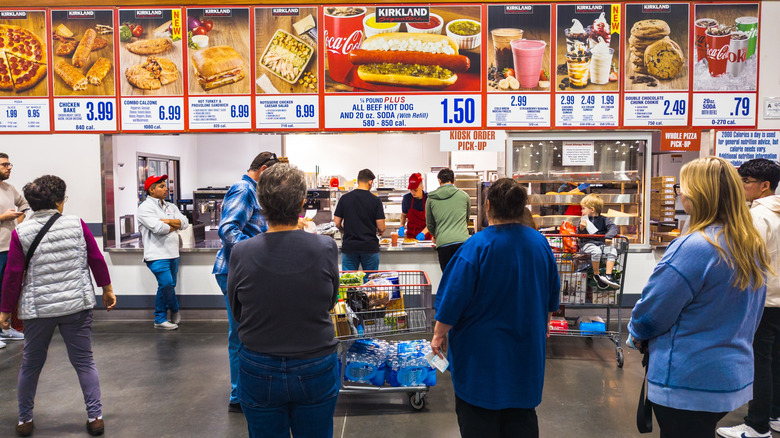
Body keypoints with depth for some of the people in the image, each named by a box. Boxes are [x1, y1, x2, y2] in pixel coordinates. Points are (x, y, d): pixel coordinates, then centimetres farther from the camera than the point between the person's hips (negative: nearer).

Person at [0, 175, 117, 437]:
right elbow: (97, 260, -1)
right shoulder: (77, 225, -4)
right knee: (84, 361, 8)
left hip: (37, 309, 0)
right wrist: (107, 289, 12)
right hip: (77, 306, 0)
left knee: (31, 365, 17)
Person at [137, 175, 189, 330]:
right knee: (166, 284, -13)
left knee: (169, 286, 11)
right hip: (157, 255, -7)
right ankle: (174, 309, 14)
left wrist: (167, 221, -11)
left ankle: (160, 319, 22)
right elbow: (158, 228, -20)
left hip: (172, 253, 7)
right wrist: (174, 226, -3)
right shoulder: (145, 207, -7)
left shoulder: (170, 207, 16)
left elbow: (184, 223, 4)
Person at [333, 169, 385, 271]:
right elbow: (381, 228, -7)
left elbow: (337, 223, 1)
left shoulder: (344, 198, 0)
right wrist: (380, 231, 16)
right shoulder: (375, 200, -6)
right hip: (370, 247, -1)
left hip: (349, 247, 2)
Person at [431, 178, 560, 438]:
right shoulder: (540, 243, -2)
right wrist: (541, 325, 26)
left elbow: (453, 298, -17)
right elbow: (552, 295, 11)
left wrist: (438, 334, -3)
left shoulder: (477, 246, -19)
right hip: (527, 349, 5)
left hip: (483, 352, -5)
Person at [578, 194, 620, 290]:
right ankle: (596, 274, -13)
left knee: (612, 251, -24)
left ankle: (608, 275, -19)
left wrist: (609, 236, -27)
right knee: (596, 251, -33)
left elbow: (613, 227, -7)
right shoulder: (583, 220, 7)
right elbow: (579, 235, 4)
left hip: (601, 243, 2)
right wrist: (581, 228, -18)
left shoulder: (603, 220, 7)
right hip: (587, 243, -2)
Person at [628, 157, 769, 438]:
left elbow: (651, 312, -18)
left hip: (688, 383, -8)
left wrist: (637, 333, 3)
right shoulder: (752, 247, 3)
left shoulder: (694, 248, -25)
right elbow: (751, 315, 14)